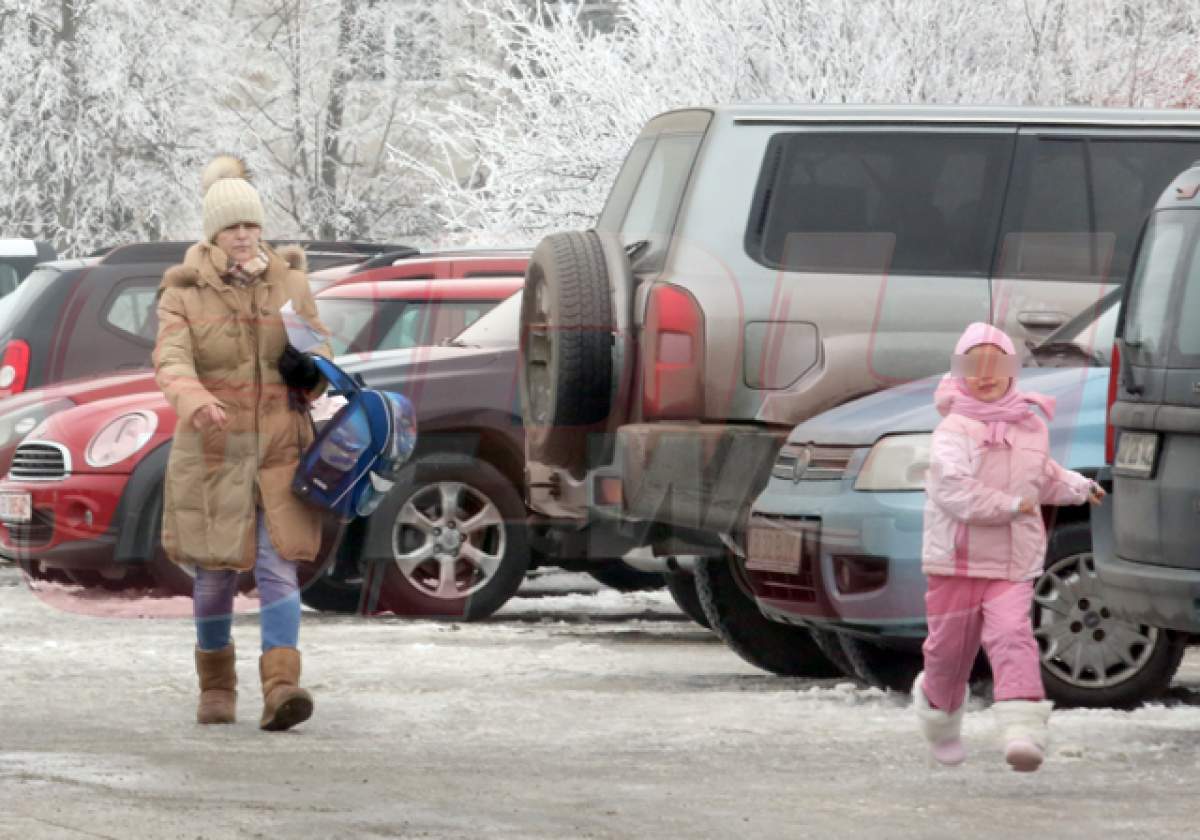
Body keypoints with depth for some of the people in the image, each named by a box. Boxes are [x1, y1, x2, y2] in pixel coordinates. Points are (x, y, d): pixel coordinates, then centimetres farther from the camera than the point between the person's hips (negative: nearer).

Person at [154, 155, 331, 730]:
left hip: (279, 450, 1)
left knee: (278, 568, -11)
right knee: (216, 574, 8)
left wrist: (308, 368, -14)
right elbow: (171, 361, -18)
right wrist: (196, 403, -39)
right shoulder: (182, 294, -4)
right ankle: (216, 686, 26)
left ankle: (280, 689, -20)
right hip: (212, 451, -1)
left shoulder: (289, 284, 4)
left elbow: (322, 350, 11)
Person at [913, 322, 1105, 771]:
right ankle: (940, 717, 38)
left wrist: (1077, 487, 19)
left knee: (1012, 637, -19)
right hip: (956, 562, -3)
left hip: (1013, 567, 3)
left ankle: (1024, 732, -30)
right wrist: (1010, 506, -23)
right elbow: (952, 489, -24)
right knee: (950, 650, 8)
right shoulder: (955, 431, -10)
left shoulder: (1031, 428, 10)